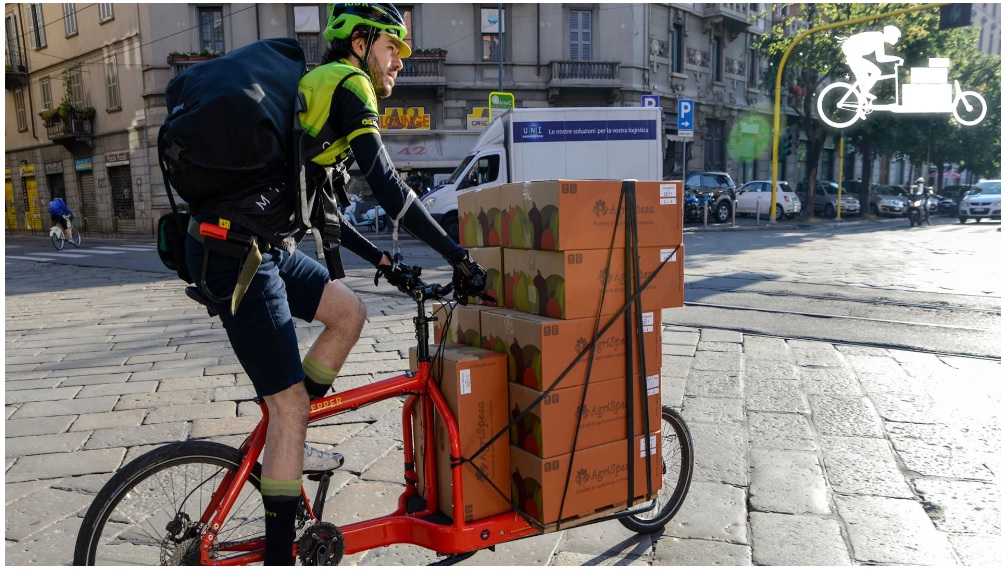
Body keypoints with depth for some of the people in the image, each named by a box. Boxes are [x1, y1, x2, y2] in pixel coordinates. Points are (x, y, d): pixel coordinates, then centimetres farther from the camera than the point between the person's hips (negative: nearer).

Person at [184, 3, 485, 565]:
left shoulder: (319, 87, 23)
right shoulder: (347, 84, -6)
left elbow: (322, 209, 25)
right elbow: (387, 185, -18)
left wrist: (380, 257, 24)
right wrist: (457, 254, -14)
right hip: (236, 252, -10)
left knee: (350, 312, 15)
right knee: (292, 403, -4)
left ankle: (287, 444, 20)